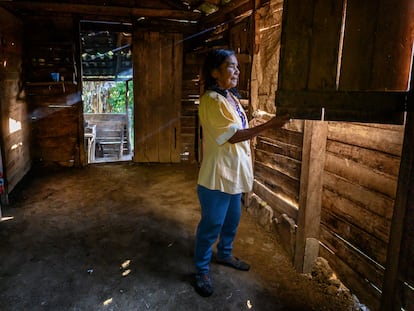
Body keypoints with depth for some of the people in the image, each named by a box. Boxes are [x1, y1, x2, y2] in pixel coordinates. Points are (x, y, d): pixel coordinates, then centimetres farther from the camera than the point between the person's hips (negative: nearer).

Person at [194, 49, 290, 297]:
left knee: (232, 220, 23)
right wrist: (267, 126, -26)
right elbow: (232, 136, -23)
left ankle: (225, 254, 45)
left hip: (234, 172, 9)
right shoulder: (212, 100, -19)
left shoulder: (232, 97, 11)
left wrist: (265, 127, 7)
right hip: (218, 175, -9)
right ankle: (202, 271, 22)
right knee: (211, 225, 4)